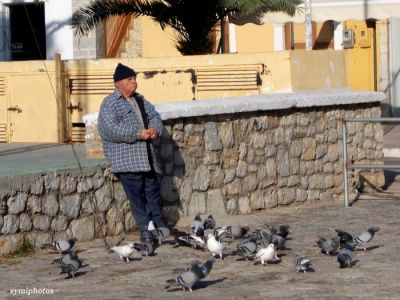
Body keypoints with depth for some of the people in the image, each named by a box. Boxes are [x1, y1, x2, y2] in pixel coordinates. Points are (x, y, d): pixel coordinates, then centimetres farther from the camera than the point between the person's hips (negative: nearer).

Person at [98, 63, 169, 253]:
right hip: (125, 158, -7)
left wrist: (154, 129, -7)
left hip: (146, 156, 7)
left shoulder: (140, 100, 17)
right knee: (136, 194, -7)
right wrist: (138, 134, -22)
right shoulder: (110, 104, -8)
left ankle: (157, 221, 28)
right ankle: (146, 229, -3)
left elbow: (154, 116, 18)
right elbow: (112, 129, -20)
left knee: (152, 188, 12)